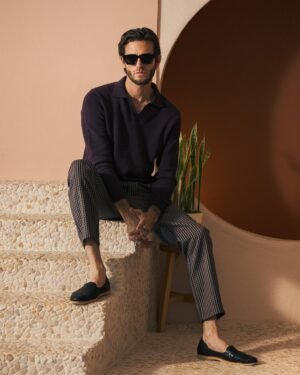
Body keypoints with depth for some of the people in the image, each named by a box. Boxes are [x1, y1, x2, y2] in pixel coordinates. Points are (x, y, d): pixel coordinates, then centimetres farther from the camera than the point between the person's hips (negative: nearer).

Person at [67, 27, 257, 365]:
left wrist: (150, 216, -23)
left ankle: (210, 337, -21)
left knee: (197, 234, -19)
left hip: (145, 195, 3)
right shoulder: (99, 100, -9)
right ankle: (97, 274, -38)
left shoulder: (168, 114, 1)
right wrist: (128, 214, -27)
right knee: (79, 168, -36)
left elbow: (166, 174, -4)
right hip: (105, 195, -3)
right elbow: (101, 160, -18)